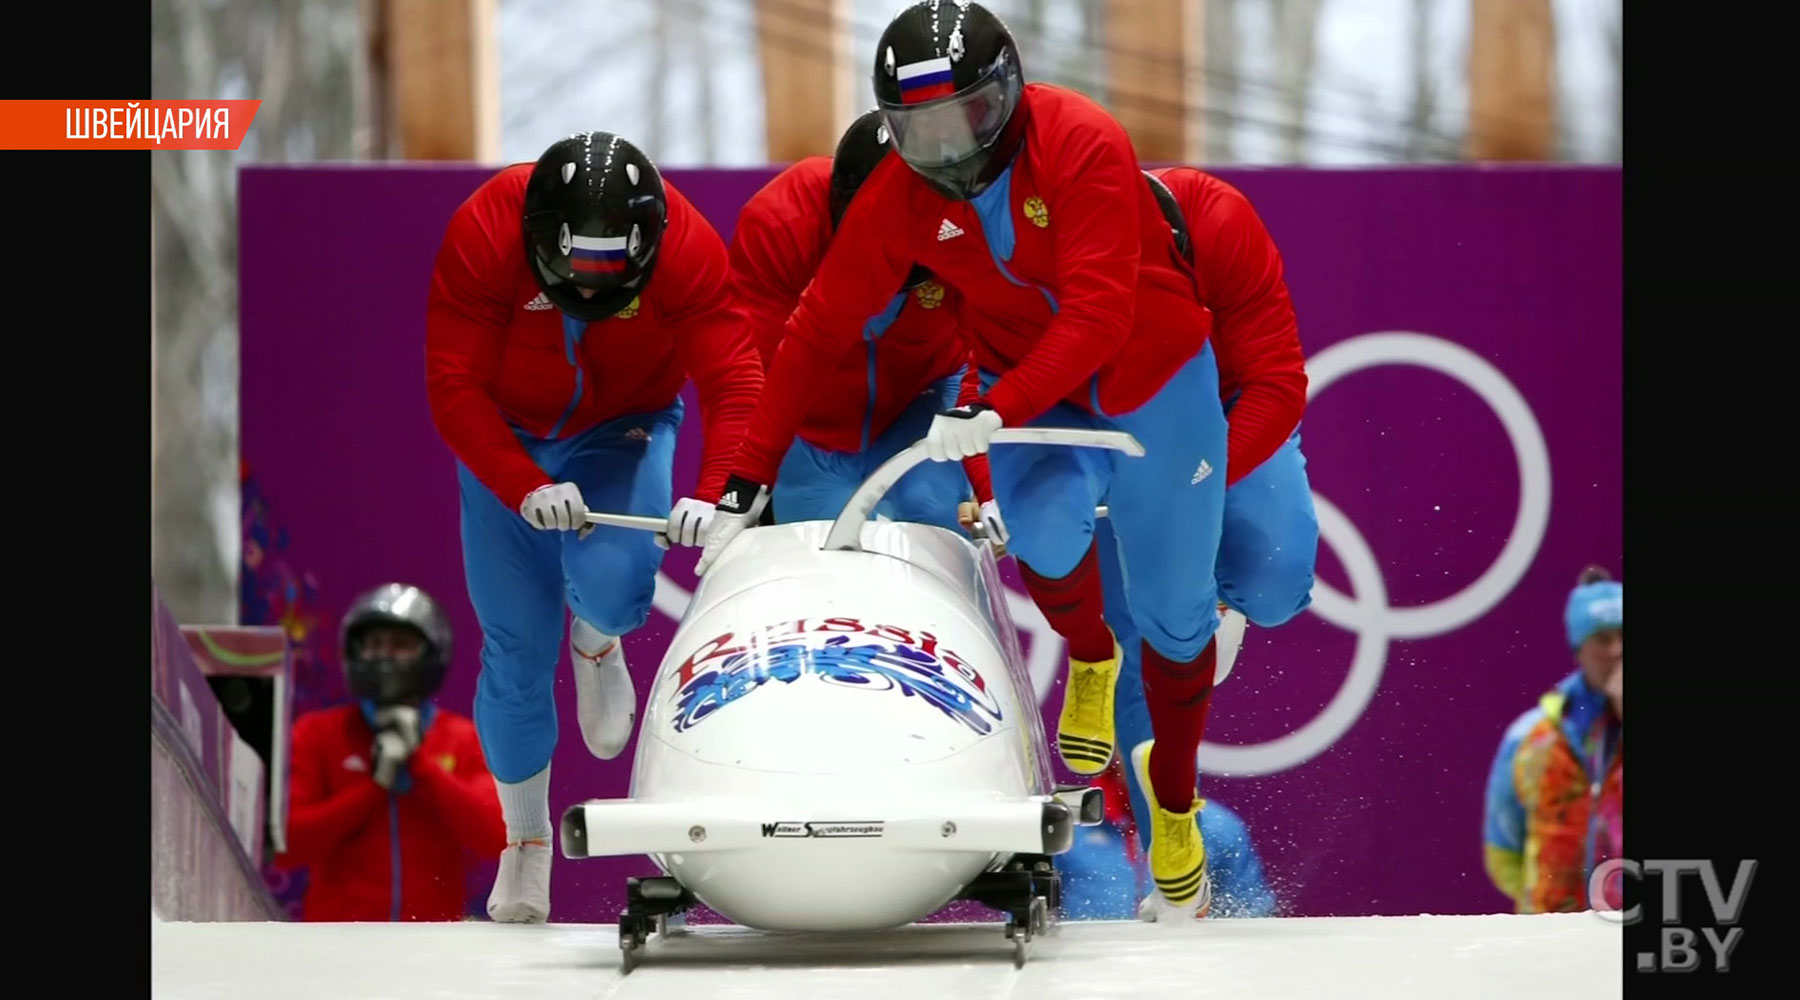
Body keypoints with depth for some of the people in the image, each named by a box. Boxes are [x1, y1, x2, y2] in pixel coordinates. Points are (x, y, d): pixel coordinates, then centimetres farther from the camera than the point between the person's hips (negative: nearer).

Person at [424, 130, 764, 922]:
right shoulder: (482, 237, -30)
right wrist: (526, 488, -41)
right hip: (504, 442, 0)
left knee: (614, 586, -28)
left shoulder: (686, 247, -28)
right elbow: (455, 389, -29)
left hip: (623, 431, 0)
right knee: (517, 647, -4)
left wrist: (713, 496, -44)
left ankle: (598, 643, 11)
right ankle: (525, 843, 16)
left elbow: (734, 382, -29)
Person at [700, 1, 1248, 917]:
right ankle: (1089, 659, 4)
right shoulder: (898, 197, -15)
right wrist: (746, 480, -12)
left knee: (1175, 614, 5)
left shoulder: (1081, 146, -28)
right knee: (1045, 531, -30)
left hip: (1153, 386, -2)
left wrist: (996, 412, -45)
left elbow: (1097, 316, -34)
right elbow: (817, 332, -9)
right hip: (1027, 393, 2)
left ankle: (1175, 807, 30)